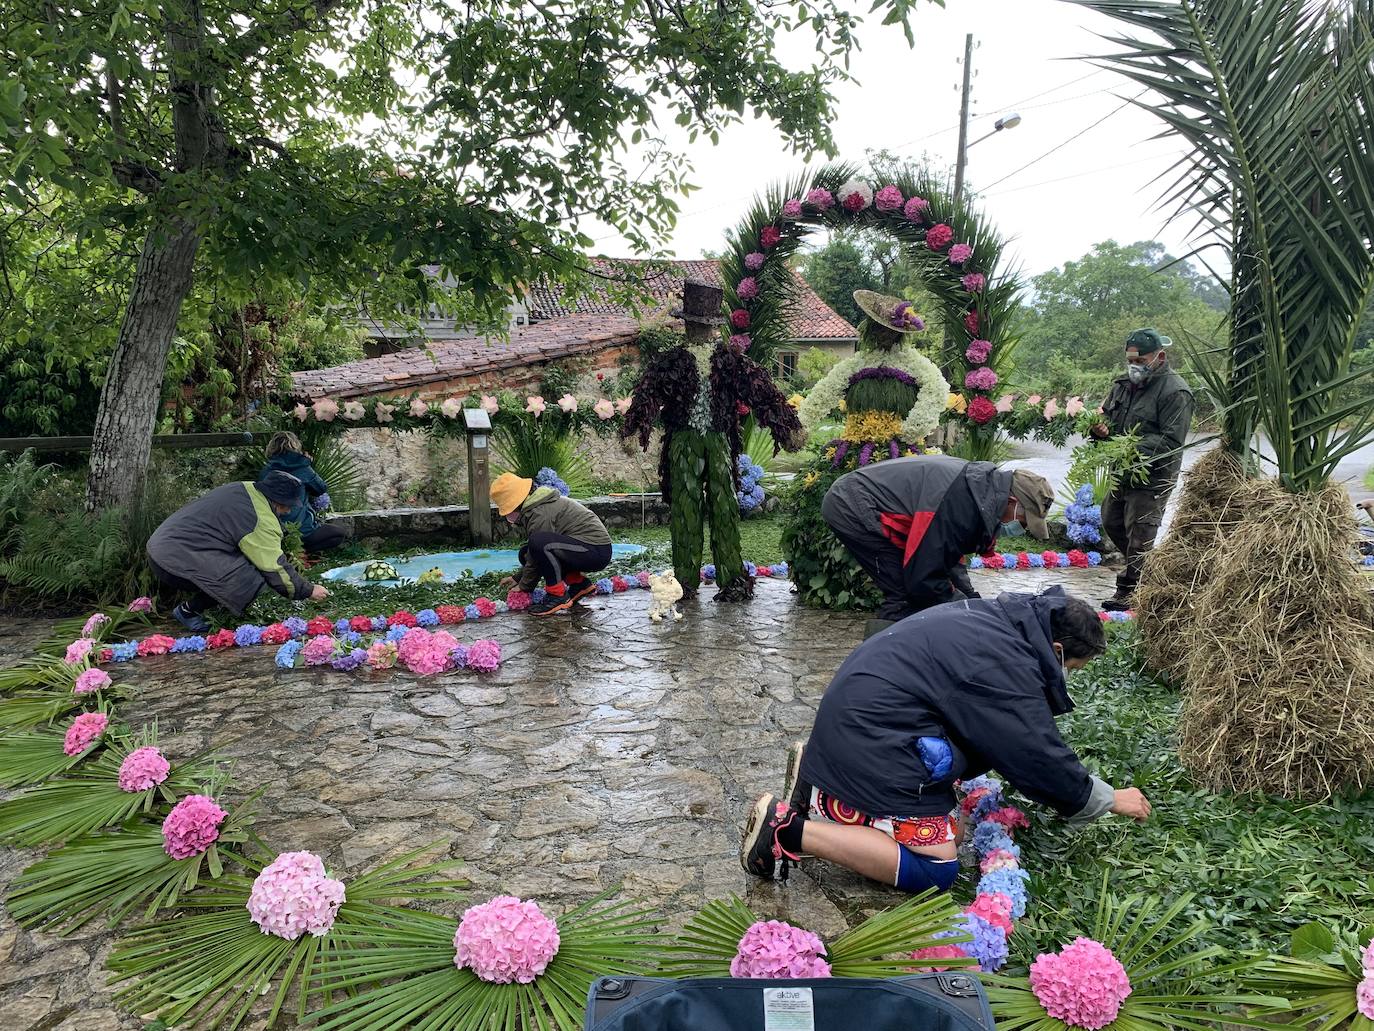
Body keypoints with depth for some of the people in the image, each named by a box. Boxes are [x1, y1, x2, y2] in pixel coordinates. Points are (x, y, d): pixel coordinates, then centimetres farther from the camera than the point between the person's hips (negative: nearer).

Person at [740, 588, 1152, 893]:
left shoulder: (997, 616, 9)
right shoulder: (1003, 666, -20)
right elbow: (1042, 758, -12)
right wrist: (1109, 799, 6)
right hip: (872, 739, -10)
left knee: (948, 828, 16)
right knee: (935, 867, -5)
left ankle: (822, 788, 13)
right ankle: (791, 831, -11)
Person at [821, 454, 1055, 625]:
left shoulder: (981, 482, 3)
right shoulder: (960, 505, -28)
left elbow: (945, 554, 13)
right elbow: (924, 578, -23)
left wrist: (972, 600, 6)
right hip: (851, 509, -10)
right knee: (905, 596, -11)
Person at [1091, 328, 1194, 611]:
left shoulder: (1175, 391, -16)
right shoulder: (1124, 383, 9)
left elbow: (1171, 441, -22)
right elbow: (1107, 414, 20)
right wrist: (1101, 427, -5)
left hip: (1152, 478, -9)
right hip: (1123, 471, 9)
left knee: (1138, 534, -4)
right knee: (1111, 521, 20)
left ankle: (1129, 590, 8)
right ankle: (1140, 567, 41)